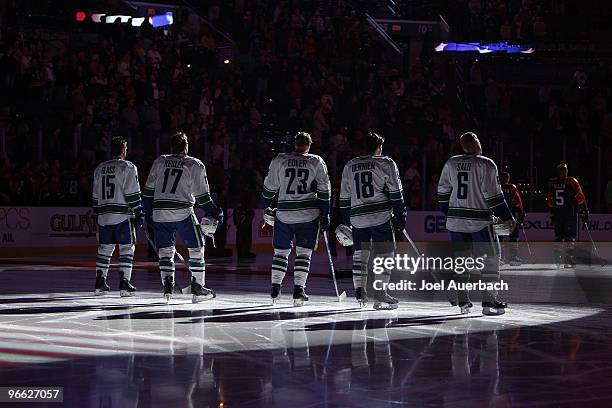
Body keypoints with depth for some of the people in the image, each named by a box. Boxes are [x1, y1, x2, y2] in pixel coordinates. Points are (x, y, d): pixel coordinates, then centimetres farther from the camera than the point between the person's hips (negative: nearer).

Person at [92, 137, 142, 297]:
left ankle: (99, 283, 13)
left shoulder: (99, 169, 14)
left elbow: (95, 195, 18)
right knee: (127, 248, 0)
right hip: (122, 215, -6)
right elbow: (133, 193, -11)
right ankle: (124, 284, -6)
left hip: (103, 216, 6)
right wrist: (138, 214, -7)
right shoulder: (128, 167, -6)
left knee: (104, 248, 14)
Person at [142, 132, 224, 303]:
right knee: (196, 248, 7)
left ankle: (167, 283, -4)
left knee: (165, 250, 12)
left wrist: (147, 212, 24)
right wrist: (214, 212, 12)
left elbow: (149, 189, 14)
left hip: (159, 213, 3)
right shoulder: (195, 165, 3)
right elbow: (202, 195, 2)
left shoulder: (159, 162, 13)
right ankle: (197, 288, 5)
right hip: (183, 212, -3)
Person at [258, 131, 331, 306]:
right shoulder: (317, 161, 3)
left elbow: (269, 187, 7)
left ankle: (275, 288, 8)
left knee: (281, 251, 11)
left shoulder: (279, 160, 4)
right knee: (303, 253, 3)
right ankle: (299, 289, -6)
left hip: (284, 213, 1)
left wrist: (265, 207, 20)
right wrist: (325, 215, 4)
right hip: (309, 214, -1)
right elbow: (324, 190, 0)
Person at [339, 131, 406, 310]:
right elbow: (396, 193, -2)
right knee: (384, 253, 0)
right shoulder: (386, 163, 3)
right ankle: (379, 293, -5)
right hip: (381, 215, -4)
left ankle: (359, 291, 4)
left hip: (357, 216, 4)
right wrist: (400, 216, 1)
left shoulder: (350, 166, 16)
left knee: (360, 252, 11)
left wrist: (345, 220, 24)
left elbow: (344, 196, 17)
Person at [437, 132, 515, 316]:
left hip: (455, 220, 5)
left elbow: (442, 192, 11)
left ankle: (462, 301, 12)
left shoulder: (450, 164, 6)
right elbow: (493, 195, -12)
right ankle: (489, 301, -4)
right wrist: (506, 217, -3)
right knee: (491, 258, 2)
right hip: (479, 221, -5)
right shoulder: (486, 165, -10)